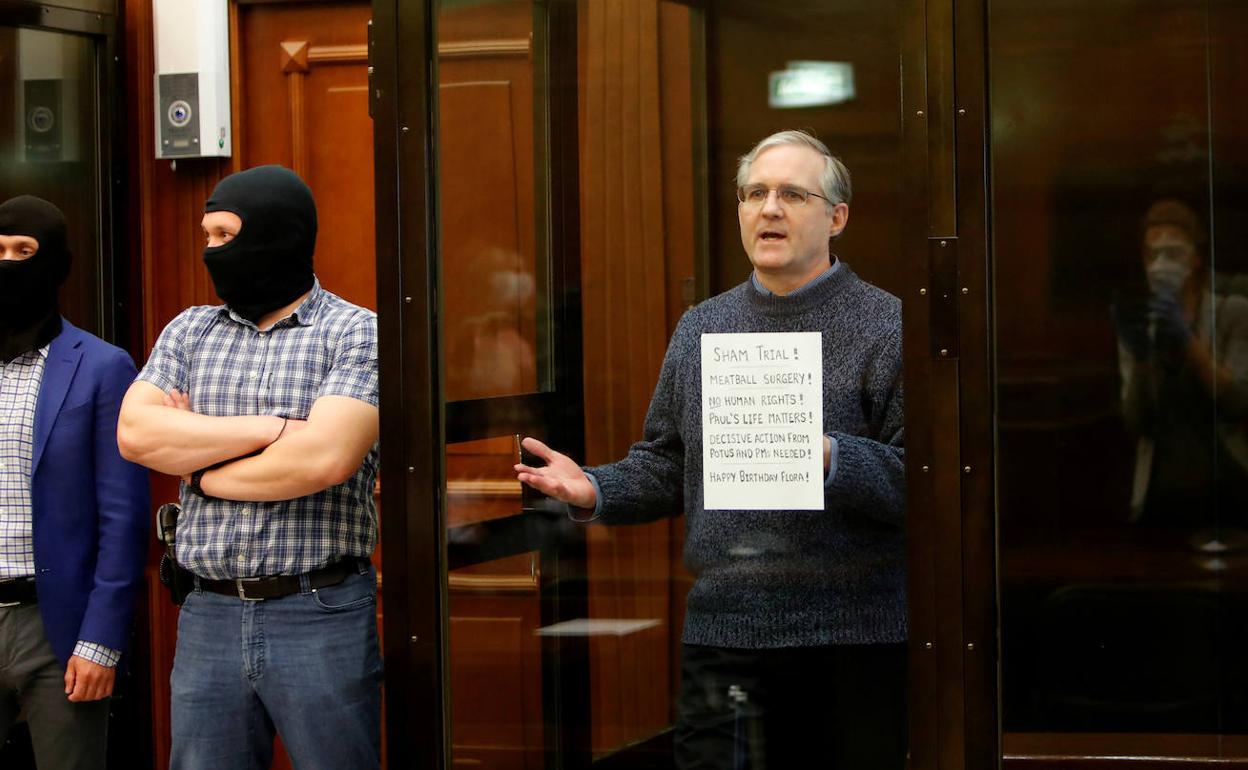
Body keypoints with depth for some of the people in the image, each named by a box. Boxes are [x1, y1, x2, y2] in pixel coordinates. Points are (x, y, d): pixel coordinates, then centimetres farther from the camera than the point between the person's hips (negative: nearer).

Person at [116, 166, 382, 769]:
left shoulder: (357, 332, -3)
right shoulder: (189, 331, 13)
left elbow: (325, 458, -18)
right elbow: (134, 432, -3)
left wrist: (197, 470, -4)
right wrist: (273, 428, -10)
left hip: (321, 615, -4)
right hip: (208, 614, 4)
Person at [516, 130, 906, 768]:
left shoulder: (886, 326, -2)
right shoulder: (701, 327, 16)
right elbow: (666, 464, 21)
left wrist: (830, 459, -26)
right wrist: (596, 489, 3)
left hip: (854, 640, -4)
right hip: (722, 634, 4)